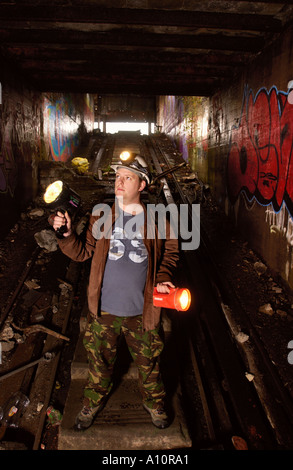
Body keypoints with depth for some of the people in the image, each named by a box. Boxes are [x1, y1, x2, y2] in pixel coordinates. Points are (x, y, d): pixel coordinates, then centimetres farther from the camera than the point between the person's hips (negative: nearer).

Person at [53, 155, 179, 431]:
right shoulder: (100, 217, -2)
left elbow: (170, 253, 5)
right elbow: (83, 252, 0)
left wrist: (163, 279, -11)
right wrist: (66, 234, -16)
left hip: (141, 312, -1)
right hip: (104, 309, 1)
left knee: (148, 361, 19)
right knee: (99, 359, 20)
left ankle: (153, 401, 48)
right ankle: (94, 401, 49)